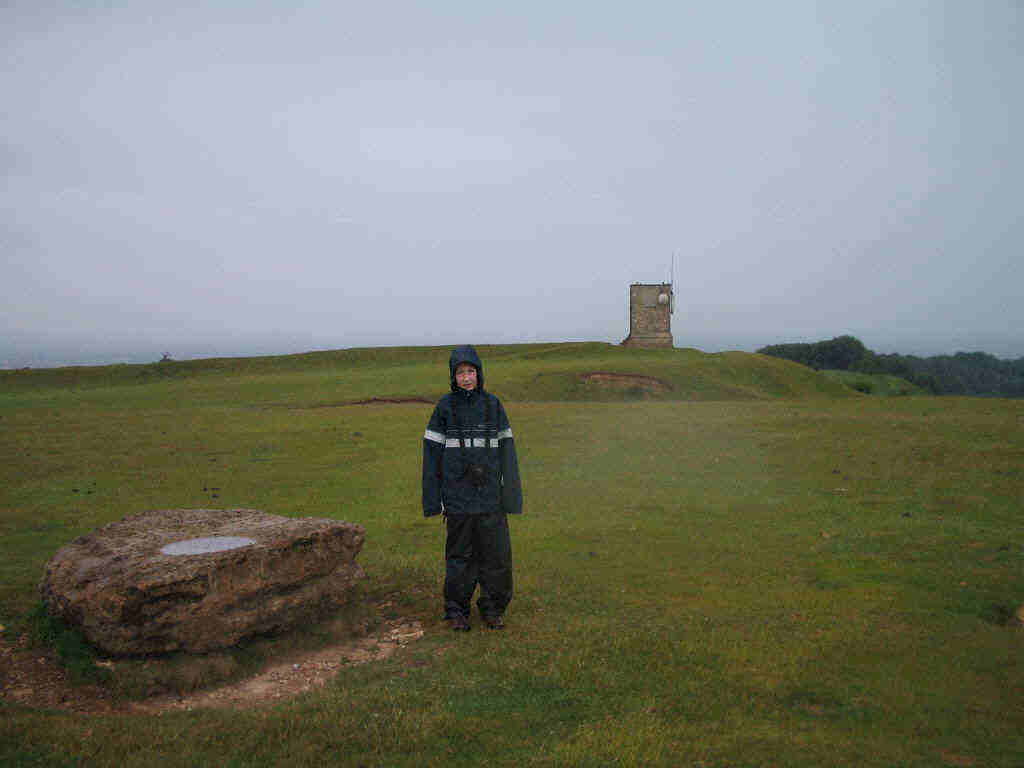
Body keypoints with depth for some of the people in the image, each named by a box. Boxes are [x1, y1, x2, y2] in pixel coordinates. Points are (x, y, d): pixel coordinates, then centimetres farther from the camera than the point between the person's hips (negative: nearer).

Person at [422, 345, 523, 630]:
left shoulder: (492, 404, 4)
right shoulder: (445, 407, -1)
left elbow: (505, 449, 5)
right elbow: (432, 450, 1)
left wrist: (510, 494, 1)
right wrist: (433, 498, -3)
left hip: (489, 494, 2)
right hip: (457, 494, -1)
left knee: (496, 552, 4)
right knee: (459, 553, 7)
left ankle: (493, 607, 20)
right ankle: (457, 609, 21)